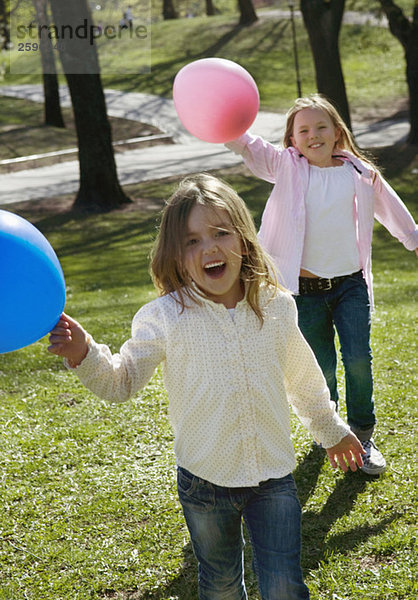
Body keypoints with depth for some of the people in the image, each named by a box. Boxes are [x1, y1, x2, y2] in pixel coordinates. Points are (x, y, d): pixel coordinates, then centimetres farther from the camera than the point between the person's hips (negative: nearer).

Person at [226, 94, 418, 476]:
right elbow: (249, 147, -17)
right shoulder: (287, 168, -2)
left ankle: (363, 435, 14)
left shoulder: (360, 173, 3)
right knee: (321, 368, 7)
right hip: (306, 290, 0)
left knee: (358, 359, -7)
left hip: (351, 285, 1)